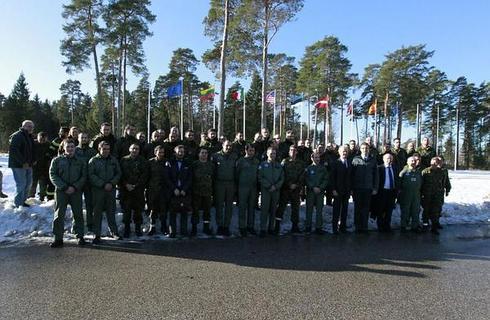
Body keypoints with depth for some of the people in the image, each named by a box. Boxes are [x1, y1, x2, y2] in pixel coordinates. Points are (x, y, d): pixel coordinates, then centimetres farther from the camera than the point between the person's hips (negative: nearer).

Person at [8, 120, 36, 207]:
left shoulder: (29, 137, 16)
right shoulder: (17, 136, -12)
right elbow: (13, 151, -21)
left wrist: (33, 160, 8)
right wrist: (23, 162, -22)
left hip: (28, 165, 9)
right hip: (18, 165, -9)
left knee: (28, 183, 14)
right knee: (21, 184, -7)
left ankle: (22, 201, 27)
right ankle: (18, 204, 2)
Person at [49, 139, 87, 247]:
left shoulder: (81, 161, 9)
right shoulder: (57, 160, 6)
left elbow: (84, 176, 5)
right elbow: (53, 175, -1)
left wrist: (75, 187, -10)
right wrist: (64, 187, -12)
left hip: (76, 191, 1)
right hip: (61, 191, -1)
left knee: (78, 214, 5)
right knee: (59, 215, 0)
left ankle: (80, 236, 16)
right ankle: (58, 238, 8)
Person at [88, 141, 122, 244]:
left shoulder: (113, 160, 9)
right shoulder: (93, 160, 0)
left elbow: (118, 173, 9)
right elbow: (91, 175, -7)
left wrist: (111, 183, -7)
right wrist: (103, 184, -15)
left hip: (111, 190, 3)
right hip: (98, 190, -2)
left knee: (111, 212, 10)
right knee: (97, 212, 3)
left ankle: (114, 232, 20)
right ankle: (97, 234, 11)